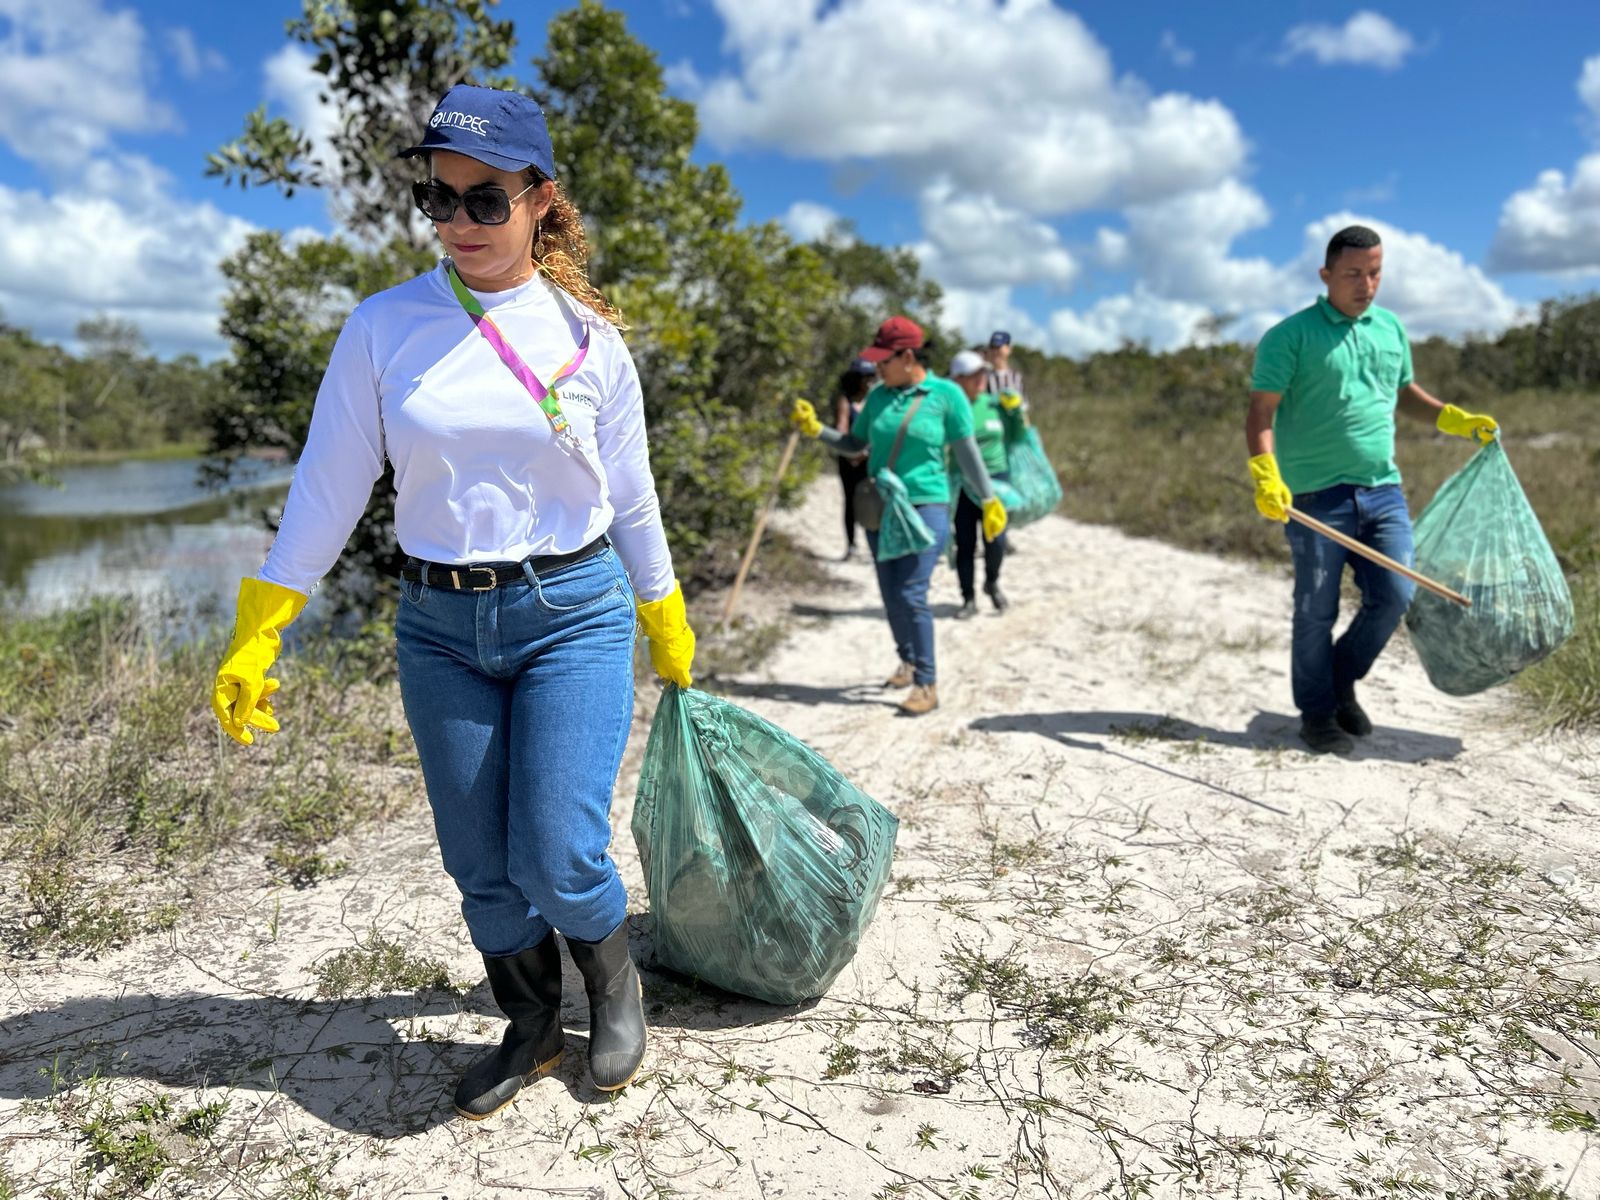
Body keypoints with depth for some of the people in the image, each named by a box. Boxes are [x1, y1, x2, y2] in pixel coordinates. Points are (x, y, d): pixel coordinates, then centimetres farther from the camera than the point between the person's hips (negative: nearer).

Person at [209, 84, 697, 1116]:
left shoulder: (586, 335, -1)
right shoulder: (384, 327, 0)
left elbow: (630, 496, 7)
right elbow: (330, 485, 1)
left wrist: (666, 626, 14)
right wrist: (256, 637, -2)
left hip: (573, 613, -2)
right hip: (439, 626, 2)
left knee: (556, 859, -8)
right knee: (480, 867, 9)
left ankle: (614, 977, 26)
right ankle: (532, 1027, 35)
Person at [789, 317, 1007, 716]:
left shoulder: (946, 395, -7)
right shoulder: (879, 395, 6)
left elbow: (967, 454, -3)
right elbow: (854, 444, 14)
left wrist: (990, 501, -3)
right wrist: (815, 429, 2)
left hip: (925, 506, -5)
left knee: (911, 594, -14)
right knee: (890, 594, 11)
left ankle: (928, 685, -5)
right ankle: (908, 661, 33)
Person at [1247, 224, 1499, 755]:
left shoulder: (1391, 328, 14)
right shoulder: (1291, 335, -4)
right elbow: (1261, 414, -9)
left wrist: (1457, 420, 16)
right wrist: (1266, 476, -23)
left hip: (1383, 491, 5)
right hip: (1316, 497, -5)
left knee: (1394, 596, 1)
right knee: (1316, 611, 3)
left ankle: (1342, 682, 25)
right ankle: (1317, 714, 18)